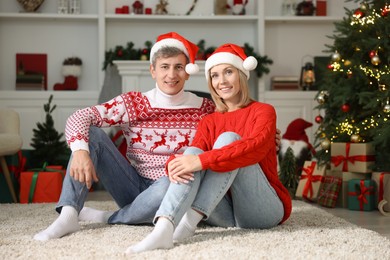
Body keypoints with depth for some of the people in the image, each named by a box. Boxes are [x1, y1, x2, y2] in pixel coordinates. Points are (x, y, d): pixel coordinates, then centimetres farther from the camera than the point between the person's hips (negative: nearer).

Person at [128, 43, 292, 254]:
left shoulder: (263, 111, 2)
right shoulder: (208, 122, 17)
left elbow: (256, 146, -21)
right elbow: (195, 155, -1)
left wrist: (202, 161, -32)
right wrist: (174, 164, -26)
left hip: (264, 210, -3)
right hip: (225, 212, 3)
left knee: (228, 138, -21)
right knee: (192, 151, -21)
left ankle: (192, 219, -36)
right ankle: (163, 228, -45)